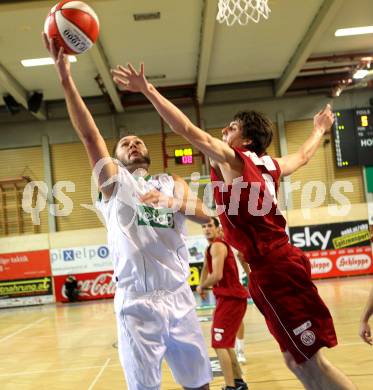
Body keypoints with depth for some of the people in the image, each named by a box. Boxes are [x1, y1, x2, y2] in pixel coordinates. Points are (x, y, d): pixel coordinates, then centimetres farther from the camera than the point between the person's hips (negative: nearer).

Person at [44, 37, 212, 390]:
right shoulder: (114, 180, 7)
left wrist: (172, 201, -22)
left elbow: (204, 215, -1)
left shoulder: (172, 183, 15)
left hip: (179, 298, 3)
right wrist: (65, 77, -17)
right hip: (136, 303, -3)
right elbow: (89, 135, -6)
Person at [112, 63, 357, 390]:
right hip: (283, 261, 9)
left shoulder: (230, 157, -4)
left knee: (311, 363, -3)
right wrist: (321, 128, 56)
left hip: (271, 269, -9)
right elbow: (302, 156, 37)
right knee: (297, 360, 15)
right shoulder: (271, 165, 17)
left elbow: (187, 129, -14)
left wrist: (147, 90, -14)